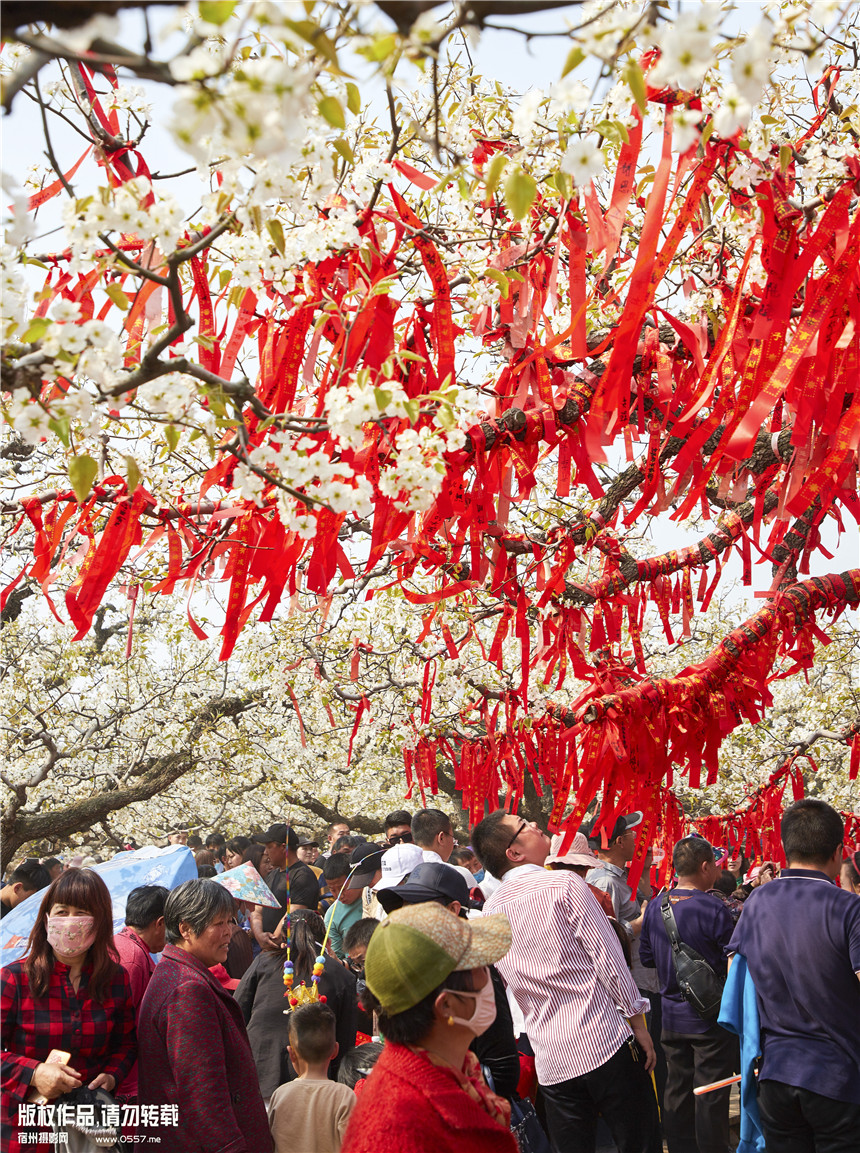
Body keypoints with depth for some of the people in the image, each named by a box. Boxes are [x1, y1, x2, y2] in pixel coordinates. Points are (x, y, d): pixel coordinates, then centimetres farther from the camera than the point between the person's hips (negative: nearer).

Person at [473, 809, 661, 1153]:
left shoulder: (491, 910, 7)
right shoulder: (564, 885, -10)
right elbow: (608, 959, -9)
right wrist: (636, 1019, 0)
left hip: (552, 1062, 5)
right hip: (604, 1043, -5)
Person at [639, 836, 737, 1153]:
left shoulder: (655, 908, 0)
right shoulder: (714, 909, -19)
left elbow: (646, 958, 9)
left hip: (672, 1016, 6)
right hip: (711, 1017, -6)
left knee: (676, 1091, 15)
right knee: (711, 1095, 5)